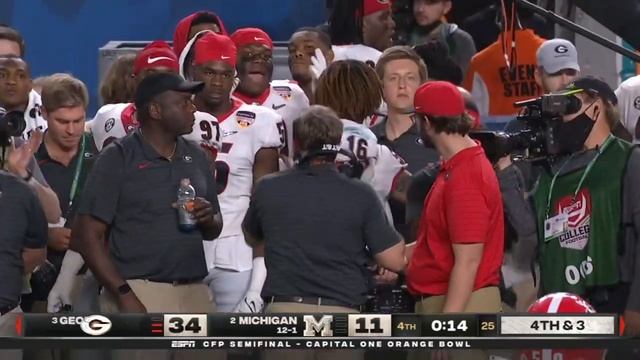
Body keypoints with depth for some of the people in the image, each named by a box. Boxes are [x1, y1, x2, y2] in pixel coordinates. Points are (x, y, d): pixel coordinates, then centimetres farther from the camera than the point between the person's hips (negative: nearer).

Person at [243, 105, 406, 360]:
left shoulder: (268, 190, 3)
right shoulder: (360, 196, -4)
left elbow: (252, 238, 23)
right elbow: (394, 261, -2)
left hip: (285, 310, 1)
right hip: (342, 313, -1)